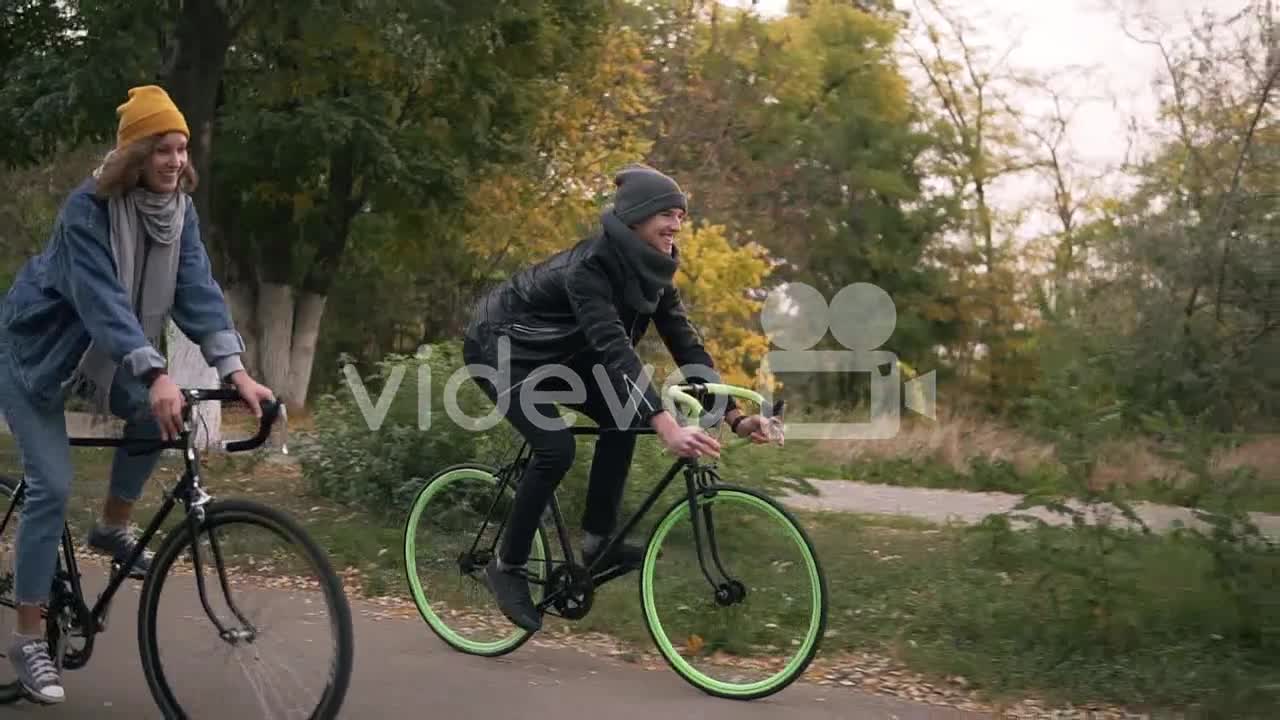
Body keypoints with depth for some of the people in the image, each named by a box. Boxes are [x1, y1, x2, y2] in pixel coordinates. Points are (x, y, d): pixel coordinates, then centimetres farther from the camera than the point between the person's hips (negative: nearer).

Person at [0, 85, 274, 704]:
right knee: (51, 486, -12)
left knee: (156, 418, -18)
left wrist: (234, 368, -32)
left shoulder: (179, 210, -10)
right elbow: (103, 300, -39)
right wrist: (156, 375, -52)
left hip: (97, 353, 6)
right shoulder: (88, 208, -28)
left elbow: (197, 289, -18)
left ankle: (112, 529, 8)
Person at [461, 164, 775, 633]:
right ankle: (507, 565, -6)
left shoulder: (650, 269, -9)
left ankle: (597, 540, 1)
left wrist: (734, 416, -20)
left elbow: (685, 342, -10)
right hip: (500, 347, -8)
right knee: (556, 448, -23)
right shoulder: (590, 266, -33)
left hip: (554, 350, 8)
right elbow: (613, 349, -45)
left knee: (623, 418, -10)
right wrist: (667, 427, -55)